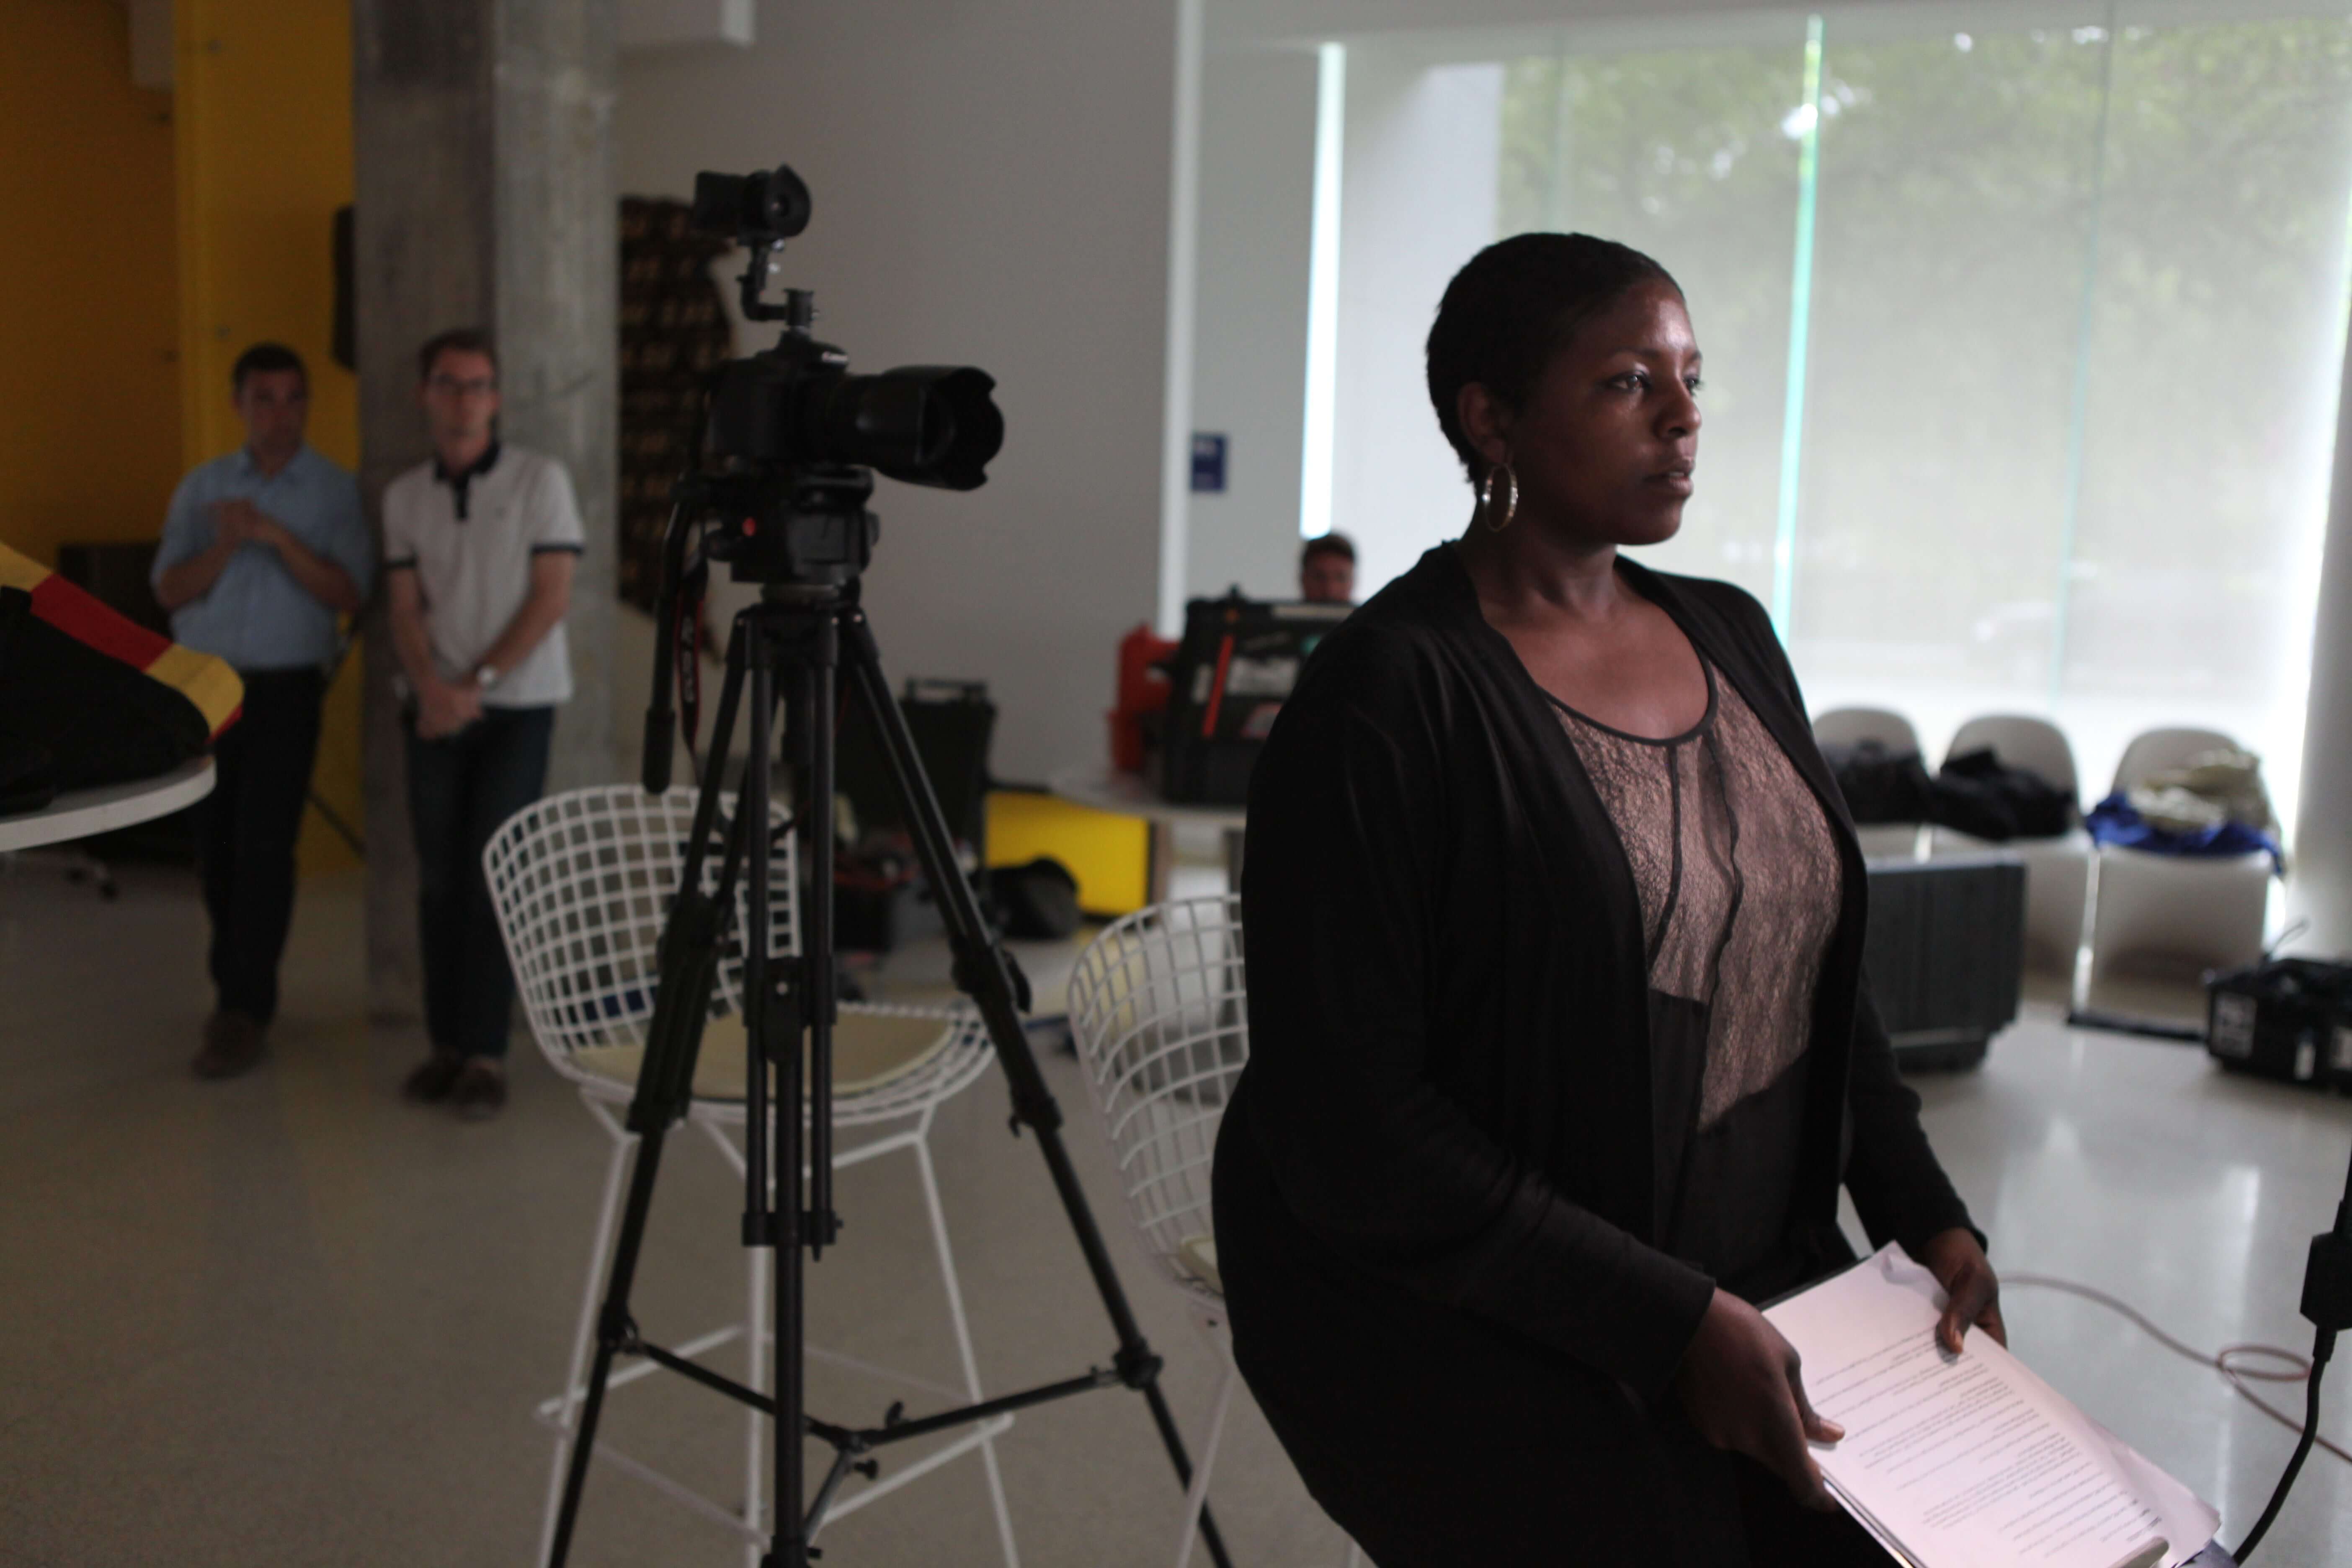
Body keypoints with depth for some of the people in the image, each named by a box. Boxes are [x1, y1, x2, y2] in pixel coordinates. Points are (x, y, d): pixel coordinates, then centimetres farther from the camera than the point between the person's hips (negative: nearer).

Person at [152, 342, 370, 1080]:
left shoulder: (335, 491, 3)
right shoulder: (202, 486, 11)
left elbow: (349, 595, -7)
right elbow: (170, 591, 4)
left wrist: (276, 537, -16)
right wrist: (225, 545, -12)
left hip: (286, 688, -3)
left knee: (264, 847, -9)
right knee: (216, 846, 6)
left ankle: (244, 1010, -5)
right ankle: (237, 987, 21)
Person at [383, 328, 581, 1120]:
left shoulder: (539, 478, -3)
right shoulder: (405, 495, 9)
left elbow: (552, 596, -8)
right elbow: (406, 608, 6)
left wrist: (478, 682, -12)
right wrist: (431, 688, -12)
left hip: (517, 704, -4)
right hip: (436, 708, 4)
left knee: (494, 872, -7)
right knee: (440, 875, 4)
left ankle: (486, 1053, -2)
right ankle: (447, 1044, 12)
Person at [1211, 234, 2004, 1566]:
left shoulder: (1732, 636, 8)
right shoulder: (1390, 695, -16)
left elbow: (1823, 957, 17)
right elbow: (1348, 1122, -19)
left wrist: (1924, 1210, 5)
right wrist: (1669, 1323, -19)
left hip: (1753, 1276, 7)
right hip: (1455, 1308, -6)